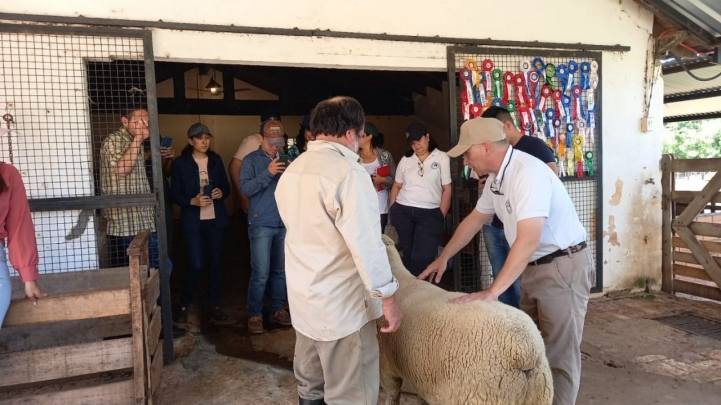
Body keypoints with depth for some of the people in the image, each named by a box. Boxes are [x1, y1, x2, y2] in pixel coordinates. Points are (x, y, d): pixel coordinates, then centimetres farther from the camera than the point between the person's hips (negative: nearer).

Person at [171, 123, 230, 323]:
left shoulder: (216, 160, 7)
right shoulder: (181, 163, -3)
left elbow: (227, 187, 12)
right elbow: (175, 195, -3)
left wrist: (221, 193, -10)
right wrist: (193, 201, -19)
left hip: (217, 219, 4)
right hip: (193, 221, -3)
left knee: (216, 263, 8)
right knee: (196, 265, -5)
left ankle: (214, 304, 22)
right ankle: (184, 304, 17)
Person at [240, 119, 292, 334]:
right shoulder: (251, 160, 0)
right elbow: (245, 188, -13)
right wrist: (268, 173, -21)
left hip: (284, 223, 4)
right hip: (261, 224, -4)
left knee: (280, 270, 10)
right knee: (261, 273, -4)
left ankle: (277, 309, 23)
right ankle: (254, 314, 9)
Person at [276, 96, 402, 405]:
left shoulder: (292, 171, 7)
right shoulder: (347, 173, -20)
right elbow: (366, 244, -23)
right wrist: (387, 296, -13)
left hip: (302, 296, 9)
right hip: (341, 303, -8)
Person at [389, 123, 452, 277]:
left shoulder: (442, 158, 1)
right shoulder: (405, 160, 10)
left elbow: (447, 189, -1)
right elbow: (396, 186, 14)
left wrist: (441, 215, -6)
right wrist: (392, 210, 4)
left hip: (430, 213, -3)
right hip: (402, 211, 3)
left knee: (423, 257, -5)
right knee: (407, 253, 10)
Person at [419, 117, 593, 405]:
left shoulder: (528, 173, -26)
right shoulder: (496, 177, 3)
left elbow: (528, 240, -34)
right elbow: (475, 219, 16)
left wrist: (492, 291, -35)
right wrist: (443, 258, 18)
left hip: (563, 267, -9)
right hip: (533, 267, 9)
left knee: (559, 355, 1)